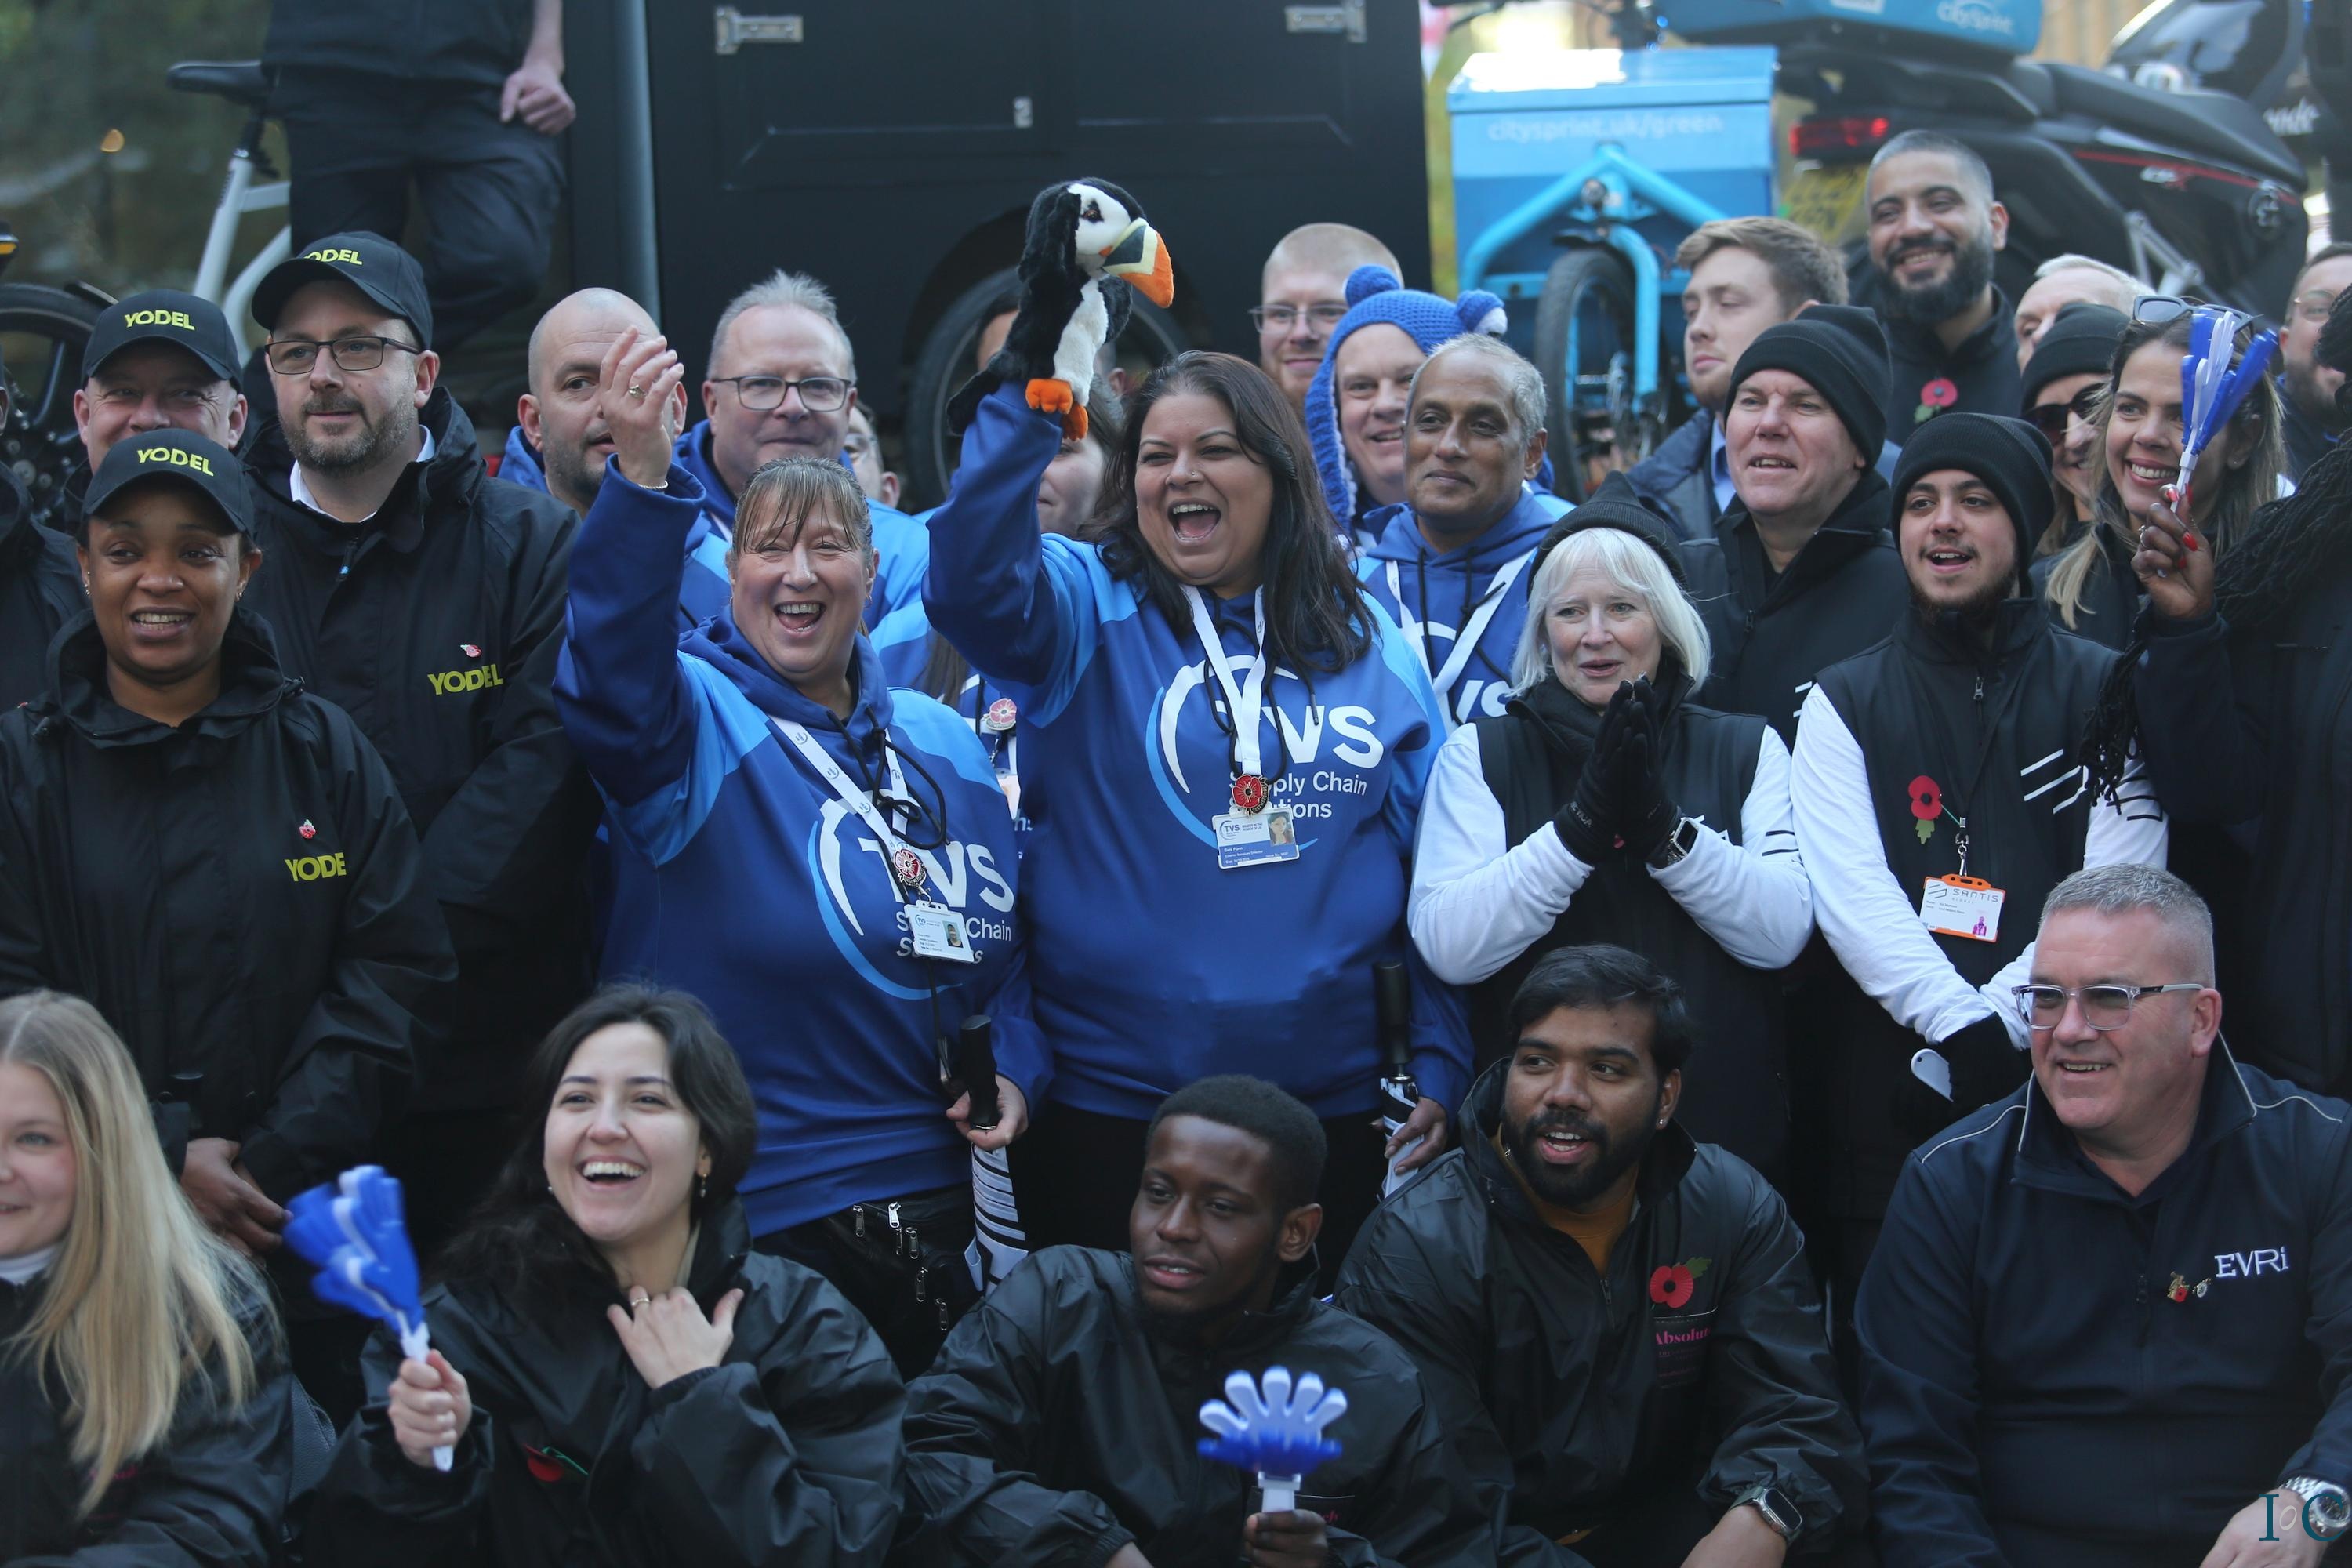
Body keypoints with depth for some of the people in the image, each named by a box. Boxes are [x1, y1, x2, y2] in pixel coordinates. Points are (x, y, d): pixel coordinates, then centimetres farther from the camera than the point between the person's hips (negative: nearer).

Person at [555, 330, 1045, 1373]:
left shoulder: (945, 748, 11)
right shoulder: (697, 721, -6)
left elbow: (1006, 941, 19)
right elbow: (614, 671, -30)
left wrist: (1016, 1071, 0)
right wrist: (644, 479, -44)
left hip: (934, 1201, 5)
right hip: (751, 1222, -5)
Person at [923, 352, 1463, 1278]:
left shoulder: (1371, 646, 7)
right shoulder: (1086, 608, -1)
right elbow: (973, 581, -24)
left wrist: (1442, 1063, 4)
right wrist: (1026, 395, -33)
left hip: (1332, 1108, 3)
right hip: (1109, 1110, -2)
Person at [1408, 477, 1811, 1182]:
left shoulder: (1745, 749, 6)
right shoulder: (1479, 755, 3)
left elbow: (1784, 933, -7)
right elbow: (1449, 947, -11)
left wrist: (1662, 824, -18)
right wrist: (1581, 826, -20)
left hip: (1723, 1124, 1)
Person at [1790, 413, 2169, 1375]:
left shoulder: (2100, 693, 9)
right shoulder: (1845, 704, 11)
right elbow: (1851, 895, -3)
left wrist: (2002, 1021, -13)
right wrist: (1961, 1025, -17)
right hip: (1884, 1105, 1)